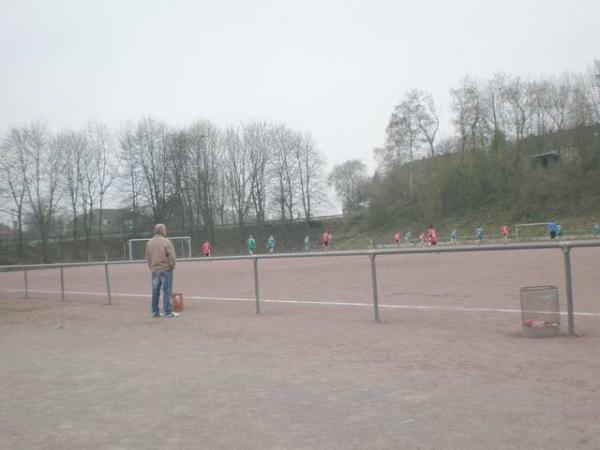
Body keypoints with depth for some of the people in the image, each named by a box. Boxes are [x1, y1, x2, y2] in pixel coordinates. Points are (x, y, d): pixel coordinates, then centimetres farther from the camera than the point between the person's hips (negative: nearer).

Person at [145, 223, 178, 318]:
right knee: (166, 291, -3)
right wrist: (172, 266, 2)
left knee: (155, 291, 10)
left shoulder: (149, 243, 7)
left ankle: (155, 312, 16)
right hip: (166, 269, -6)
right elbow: (172, 256, -13)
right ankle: (168, 312, -2)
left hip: (154, 270, 6)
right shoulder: (166, 242, -11)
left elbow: (148, 258, 12)